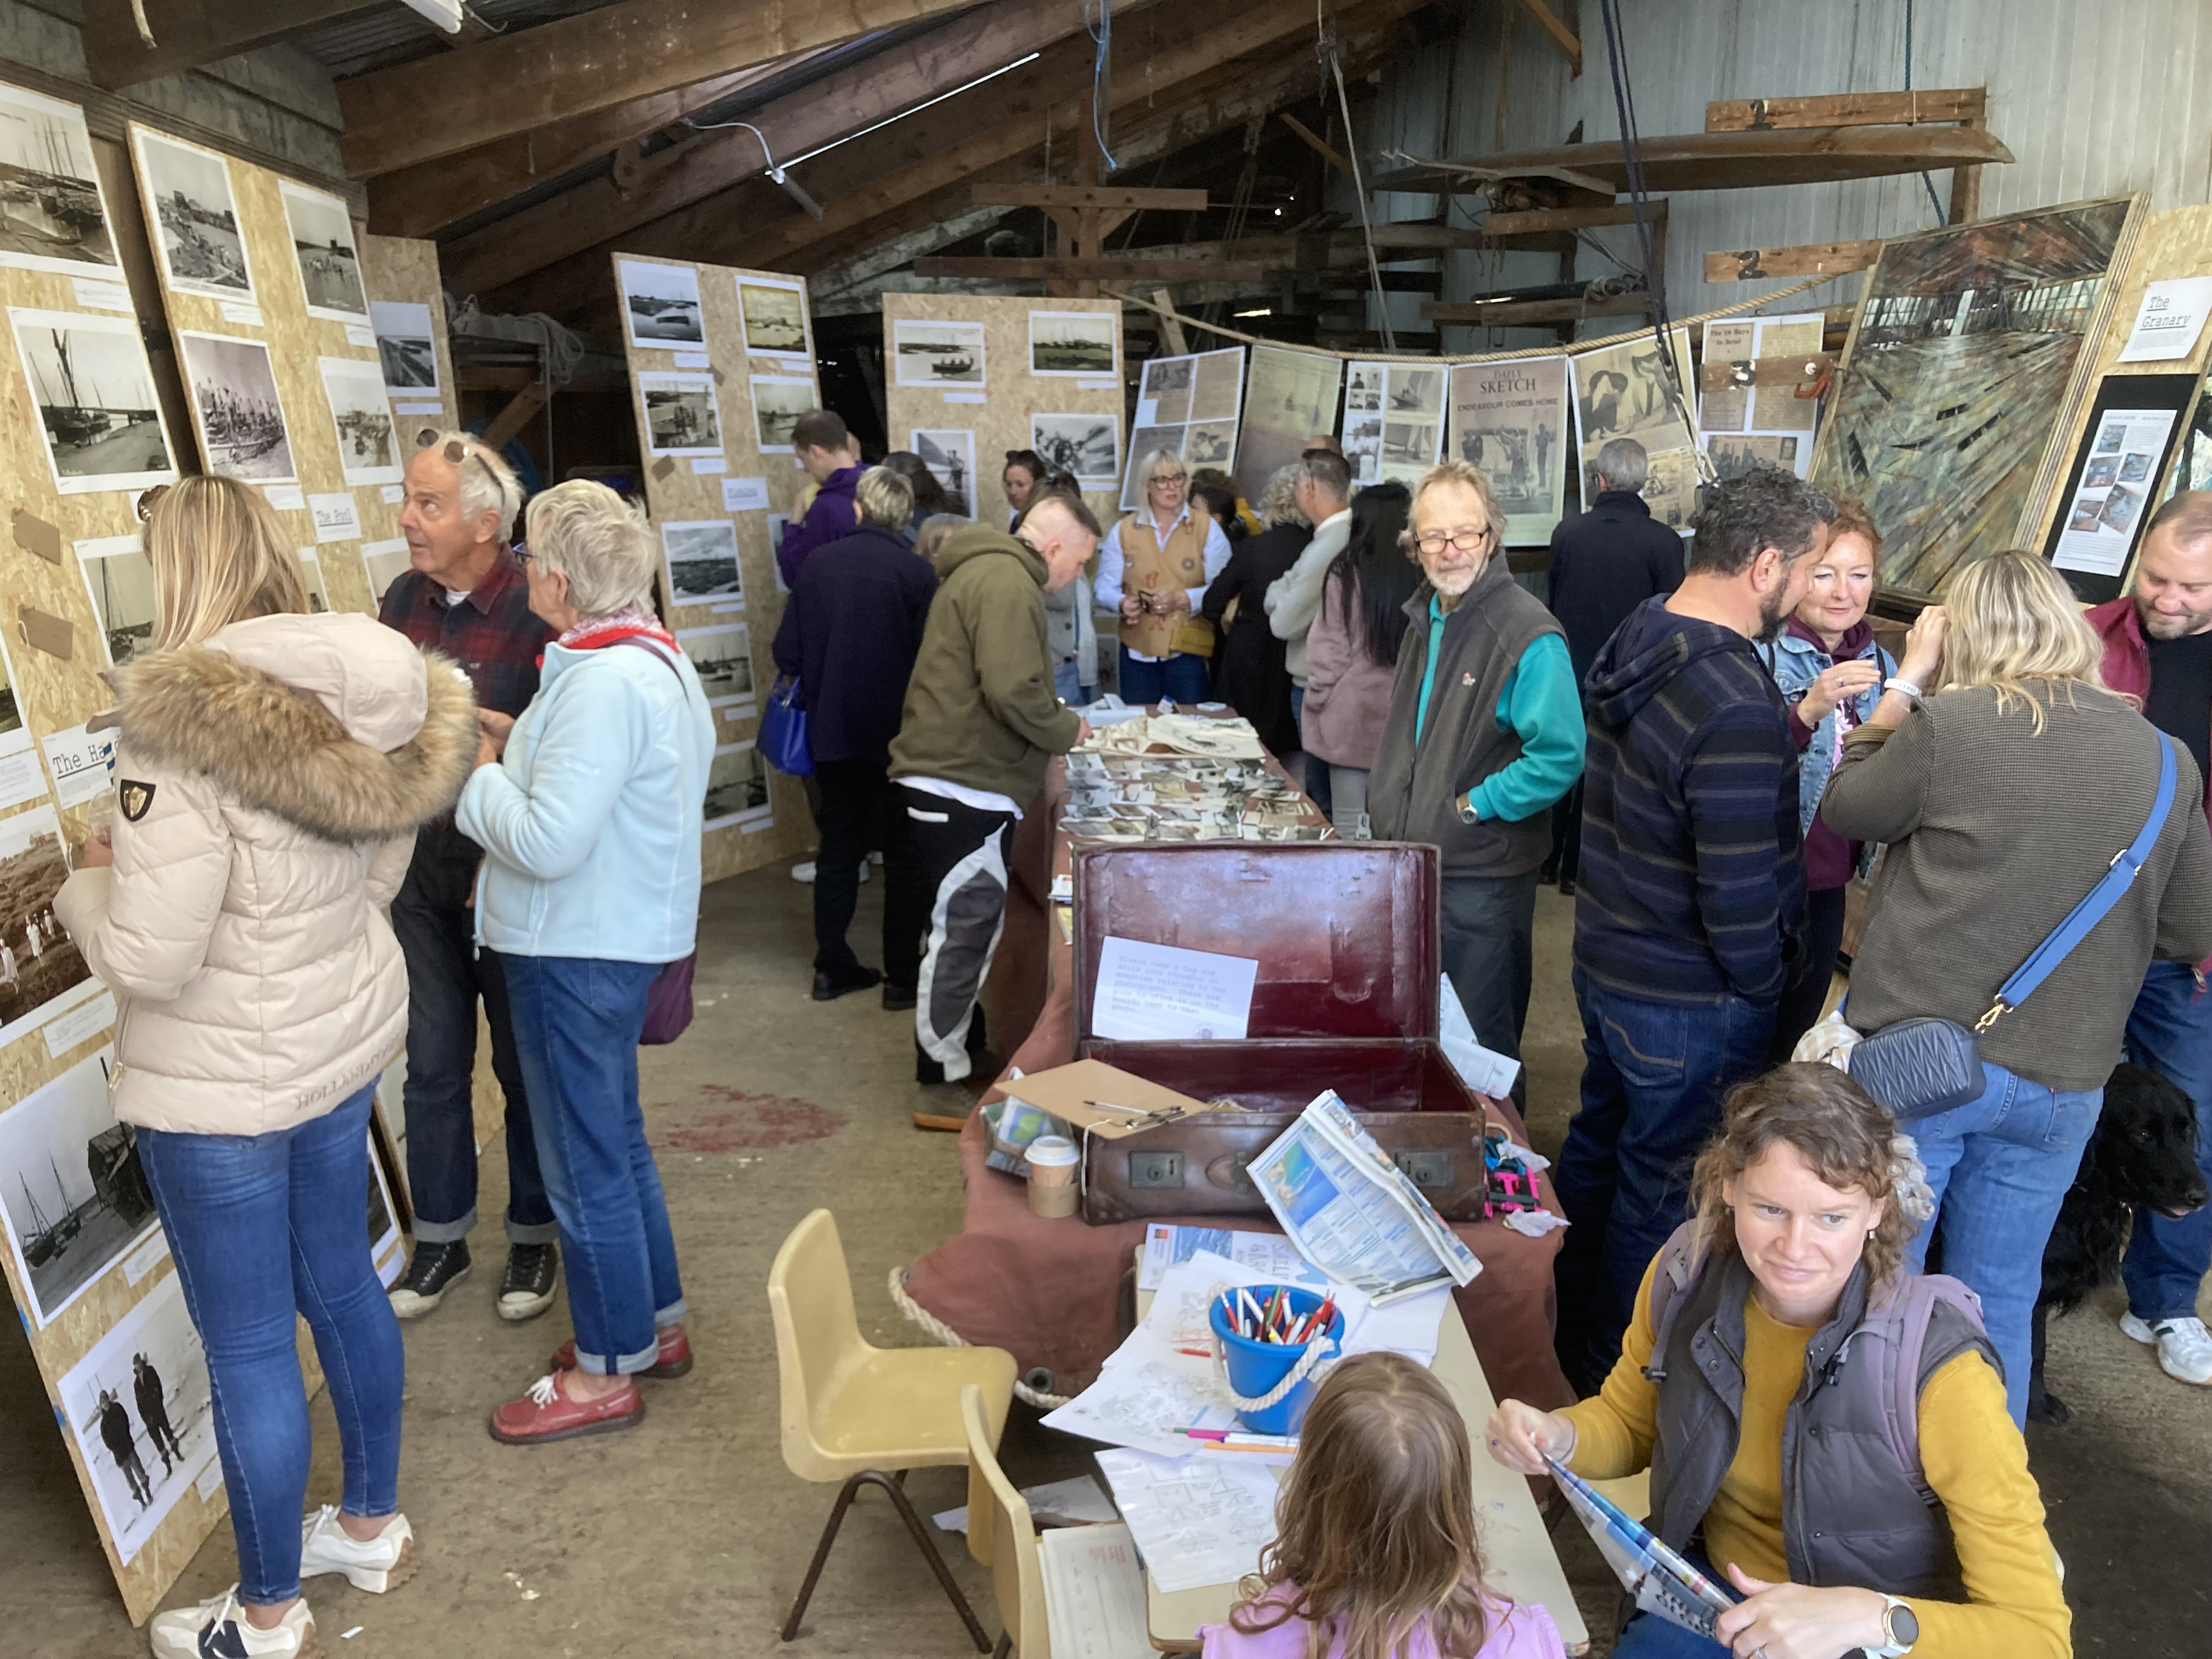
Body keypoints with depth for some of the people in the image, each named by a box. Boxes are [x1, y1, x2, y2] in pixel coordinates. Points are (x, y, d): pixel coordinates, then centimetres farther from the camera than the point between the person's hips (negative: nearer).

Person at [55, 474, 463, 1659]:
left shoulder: (181, 726, -24)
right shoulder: (352, 696, -2)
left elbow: (148, 959, -22)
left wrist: (87, 883, -2)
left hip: (222, 1081, -7)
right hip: (344, 1038, 7)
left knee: (247, 1350, 9)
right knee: (341, 1284, 23)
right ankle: (374, 1527, 43)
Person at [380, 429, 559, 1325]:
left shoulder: (538, 612, -17)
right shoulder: (403, 599, 2)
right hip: (421, 870, 5)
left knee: (524, 1066, 11)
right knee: (432, 1065, 15)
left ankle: (534, 1236, 30)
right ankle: (441, 1237, 33)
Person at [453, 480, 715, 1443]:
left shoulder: (603, 683, -25)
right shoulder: (653, 657, 8)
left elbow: (547, 840, -27)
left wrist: (480, 778, -11)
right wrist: (513, 748, 5)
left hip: (579, 950, -10)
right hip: (618, 935, 10)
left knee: (586, 1164, 5)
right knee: (617, 1144, 22)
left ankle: (606, 1373, 22)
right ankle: (656, 1324, 38)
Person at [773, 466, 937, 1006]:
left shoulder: (817, 563, -2)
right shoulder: (917, 574, -13)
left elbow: (787, 653, -1)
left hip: (833, 732, 4)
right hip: (897, 733, -3)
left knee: (839, 845, 16)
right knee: (903, 853, 7)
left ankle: (831, 966, 23)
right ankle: (902, 976, 11)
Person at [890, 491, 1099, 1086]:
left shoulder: (984, 569, 19)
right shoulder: (1008, 582, -16)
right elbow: (1014, 692, -26)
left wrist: (1054, 723, 15)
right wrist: (1067, 729, -9)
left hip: (948, 778, 11)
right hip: (964, 786, -11)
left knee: (964, 924, 18)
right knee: (966, 928, -1)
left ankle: (947, 1048, 30)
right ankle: (945, 1070, 10)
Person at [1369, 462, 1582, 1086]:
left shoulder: (1529, 637, -19)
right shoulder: (1426, 616, 8)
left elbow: (1559, 757, -24)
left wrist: (1472, 807, -19)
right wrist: (1388, 809, 11)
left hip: (1481, 877, -8)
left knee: (1479, 1048, 6)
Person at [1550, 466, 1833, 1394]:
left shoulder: (1634, 643, 0)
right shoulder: (1735, 707, -28)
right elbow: (1739, 897, -26)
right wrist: (1761, 986, -8)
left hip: (1606, 961, 9)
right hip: (1690, 1000, -9)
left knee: (1598, 1143, 23)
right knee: (1662, 1189, 9)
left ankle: (1570, 1333, 43)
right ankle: (1613, 1376, 28)